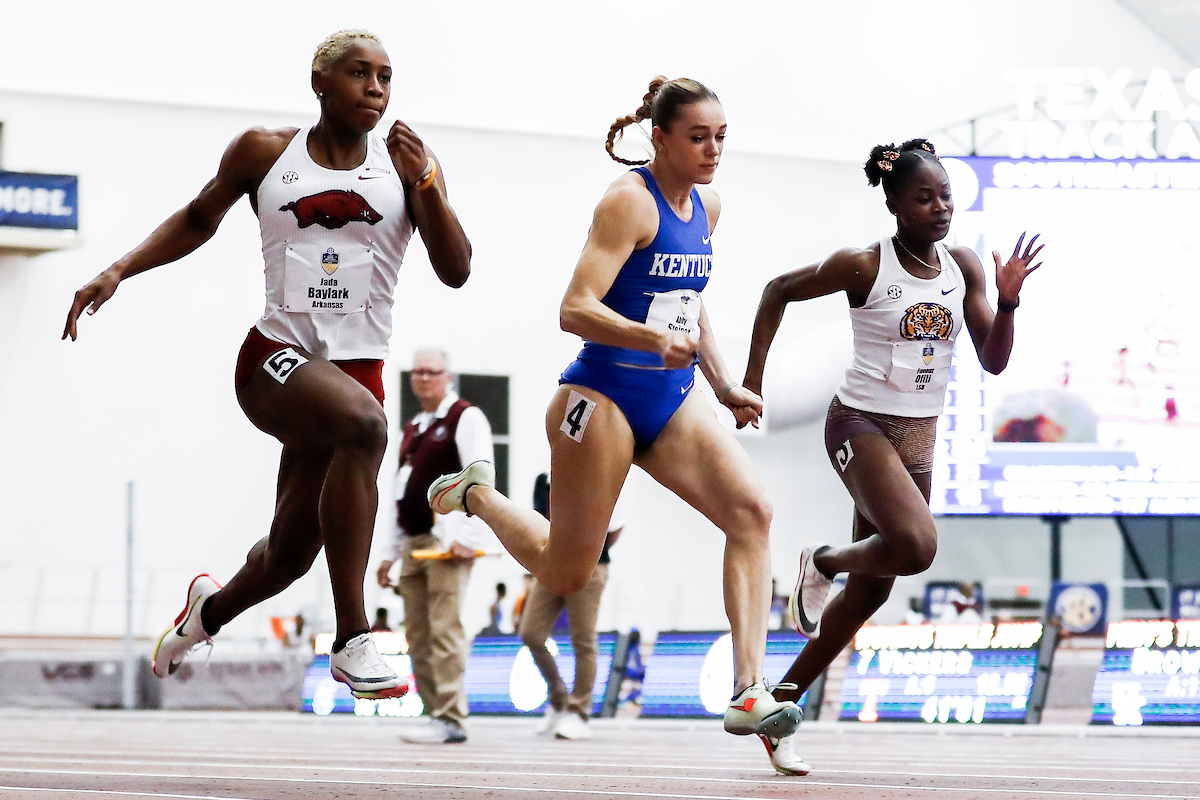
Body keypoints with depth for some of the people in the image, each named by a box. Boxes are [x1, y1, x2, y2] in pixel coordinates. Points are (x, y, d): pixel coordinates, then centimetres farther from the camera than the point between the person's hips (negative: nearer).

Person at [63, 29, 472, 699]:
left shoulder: (404, 162, 7)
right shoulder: (265, 152, 6)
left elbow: (456, 272, 1)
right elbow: (198, 220, 22)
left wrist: (425, 184, -13)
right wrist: (119, 272, 10)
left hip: (358, 368, 3)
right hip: (276, 360, -3)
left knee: (290, 553, 11)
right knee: (363, 422, -36)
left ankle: (211, 608, 50)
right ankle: (353, 640, -33)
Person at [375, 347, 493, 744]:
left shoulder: (465, 418, -1)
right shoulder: (413, 428, 24)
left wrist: (468, 537, -20)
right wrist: (392, 551, 21)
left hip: (448, 541, -8)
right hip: (414, 543, 8)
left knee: (444, 630, -14)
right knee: (417, 636, 4)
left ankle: (450, 719, -15)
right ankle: (434, 713, 7)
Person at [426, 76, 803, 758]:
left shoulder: (706, 205, 9)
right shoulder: (630, 201, -16)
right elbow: (575, 309, -23)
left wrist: (726, 386, 15)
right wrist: (655, 339, -37)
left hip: (673, 398, 7)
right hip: (603, 396, -7)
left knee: (752, 510, -19)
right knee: (566, 575, 5)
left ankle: (749, 693, -22)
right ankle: (477, 494, 37)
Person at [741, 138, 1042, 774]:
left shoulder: (963, 266, 2)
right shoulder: (865, 267, -12)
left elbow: (994, 361, 3)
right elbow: (779, 291, 0)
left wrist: (1008, 299, -14)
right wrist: (752, 376, -2)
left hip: (918, 437, 6)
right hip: (861, 423, -6)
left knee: (870, 593, 8)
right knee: (917, 545, -31)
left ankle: (780, 704, 20)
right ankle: (822, 562, 1)